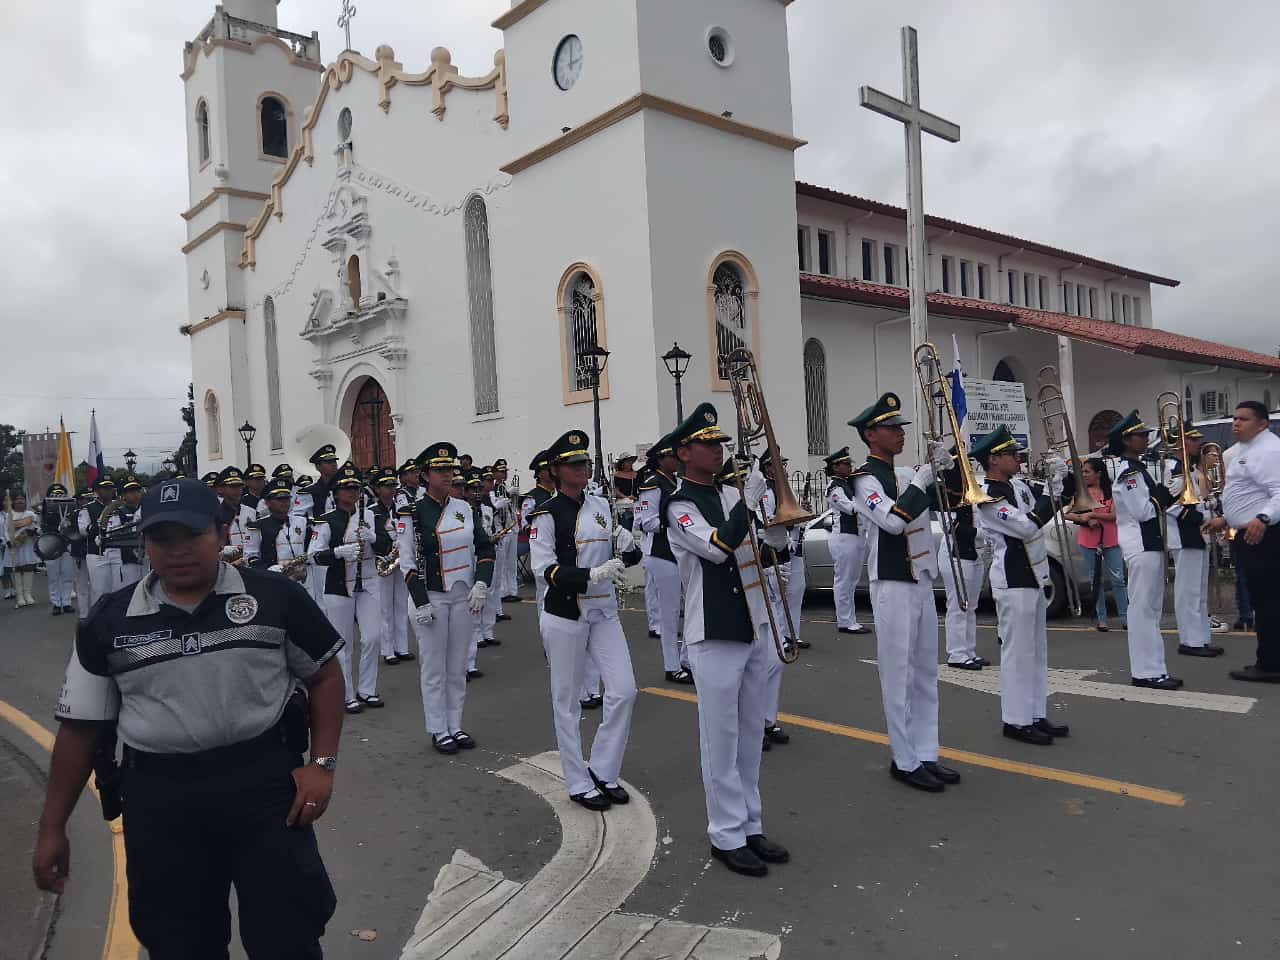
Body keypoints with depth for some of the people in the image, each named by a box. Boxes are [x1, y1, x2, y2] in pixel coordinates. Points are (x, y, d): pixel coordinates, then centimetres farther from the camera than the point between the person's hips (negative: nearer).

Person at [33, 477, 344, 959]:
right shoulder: (109, 621, 1)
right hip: (159, 797, 2)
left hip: (265, 782, -2)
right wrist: (52, 828, 8)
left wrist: (322, 763, -5)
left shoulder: (275, 597, -5)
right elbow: (80, 726, 8)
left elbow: (324, 675, 4)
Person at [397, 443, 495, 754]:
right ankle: (438, 731, 16)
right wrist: (420, 602, -13)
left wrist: (482, 583, -5)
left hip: (463, 597, 4)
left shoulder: (464, 508, 4)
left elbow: (485, 547, 8)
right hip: (431, 599, -4)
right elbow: (407, 563, -7)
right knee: (434, 668, 5)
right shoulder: (413, 513, -7)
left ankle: (455, 726, 23)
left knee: (458, 667, 12)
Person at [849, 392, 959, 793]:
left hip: (922, 582, 8)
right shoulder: (865, 479, -11)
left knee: (926, 674, 12)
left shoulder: (907, 474, 12)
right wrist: (924, 477, -18)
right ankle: (905, 762, 8)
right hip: (893, 586, -8)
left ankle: (925, 754, 22)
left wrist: (945, 466, 1)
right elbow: (894, 520, -24)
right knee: (899, 676, -1)